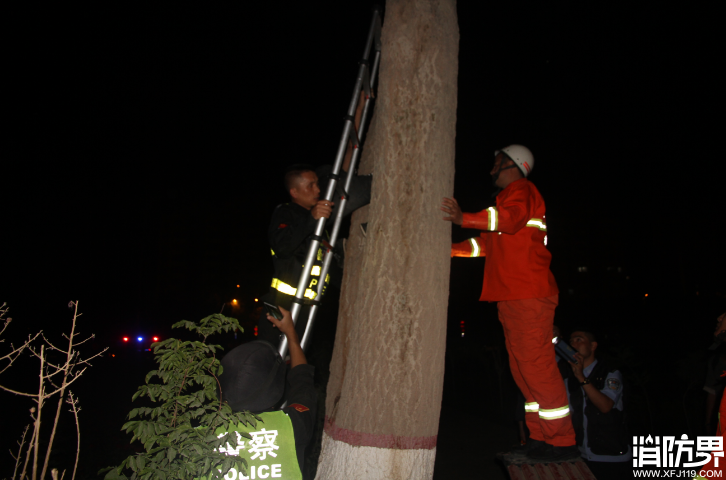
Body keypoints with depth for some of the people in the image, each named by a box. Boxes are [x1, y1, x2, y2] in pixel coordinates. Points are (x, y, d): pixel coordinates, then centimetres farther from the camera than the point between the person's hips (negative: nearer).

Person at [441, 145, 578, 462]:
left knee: (536, 365, -11)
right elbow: (486, 243, 32)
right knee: (523, 368, 9)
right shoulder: (508, 196, 30)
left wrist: (464, 218, -35)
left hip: (528, 295, -10)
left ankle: (562, 442, -5)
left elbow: (511, 218, -25)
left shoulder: (521, 189, -1)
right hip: (511, 296, 10)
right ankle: (541, 437, 14)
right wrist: (450, 249, 27)